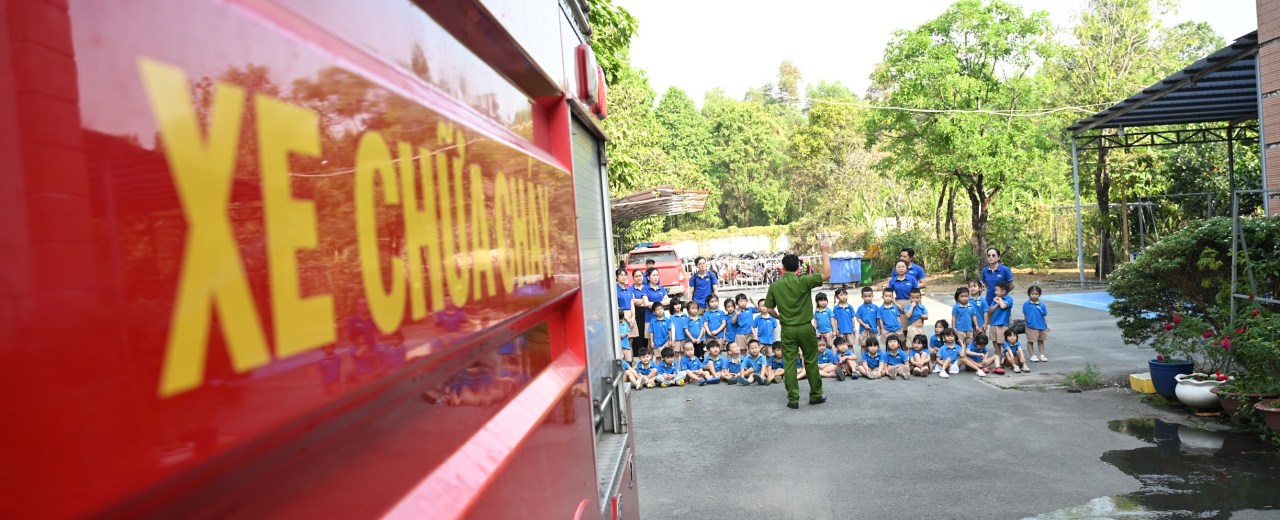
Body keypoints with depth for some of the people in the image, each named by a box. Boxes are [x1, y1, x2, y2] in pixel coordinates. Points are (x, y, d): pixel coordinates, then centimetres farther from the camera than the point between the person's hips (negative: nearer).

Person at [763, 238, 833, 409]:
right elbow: (826, 275, -15)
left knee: (790, 363, 6)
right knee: (811, 362, 12)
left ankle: (793, 399, 7)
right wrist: (825, 252, -10)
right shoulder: (803, 281, -12)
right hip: (805, 328, -1)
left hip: (787, 330, 2)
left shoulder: (774, 286, -3)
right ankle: (816, 395, 21)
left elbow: (769, 309, 1)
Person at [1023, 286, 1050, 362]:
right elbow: (1024, 315, 4)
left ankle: (1042, 355, 25)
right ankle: (1032, 355, 17)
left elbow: (1045, 315, 2)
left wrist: (1047, 325, 3)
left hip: (1041, 326, 2)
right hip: (1031, 326, -2)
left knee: (1041, 341, 15)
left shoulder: (1042, 305, -4)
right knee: (1030, 341, 6)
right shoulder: (1026, 304, -5)